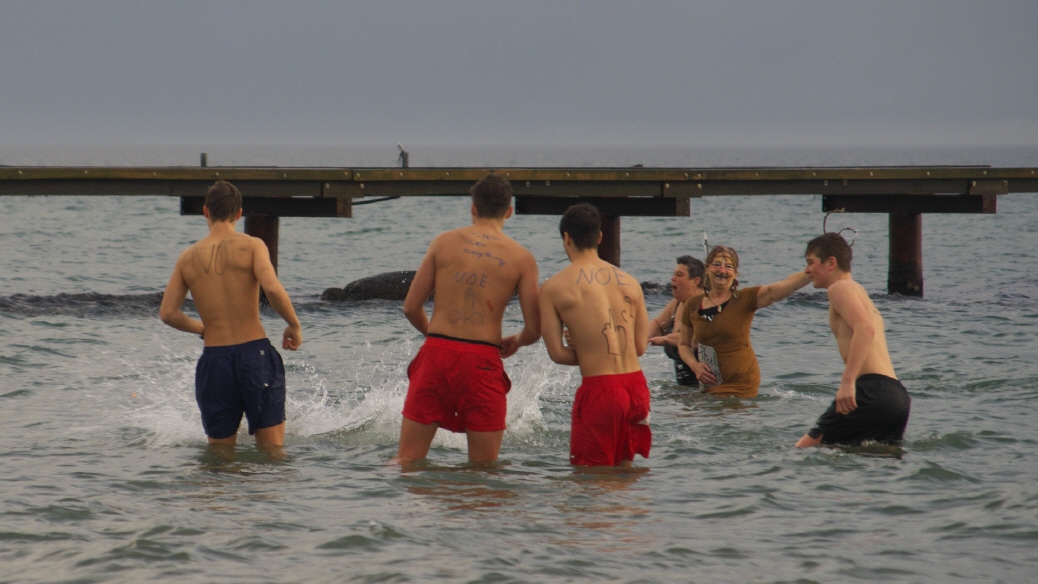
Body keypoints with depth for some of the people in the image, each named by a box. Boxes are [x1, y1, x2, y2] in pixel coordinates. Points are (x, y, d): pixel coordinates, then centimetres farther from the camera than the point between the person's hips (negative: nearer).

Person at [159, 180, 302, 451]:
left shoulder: (188, 258, 6)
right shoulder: (251, 246, -3)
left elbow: (167, 313, 3)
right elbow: (273, 289, -18)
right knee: (272, 449, 1)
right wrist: (294, 325, -2)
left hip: (214, 358, 2)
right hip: (255, 352, -2)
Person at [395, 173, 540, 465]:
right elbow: (533, 330, 0)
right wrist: (514, 343, 24)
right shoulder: (521, 258, 2)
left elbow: (411, 307, 6)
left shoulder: (445, 242, 5)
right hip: (483, 362, -1)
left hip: (436, 354, 1)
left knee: (407, 461, 6)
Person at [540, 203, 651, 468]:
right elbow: (641, 346, 11)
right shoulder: (629, 282, 9)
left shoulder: (554, 287, -2)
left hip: (599, 388, -5)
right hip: (636, 385, 5)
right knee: (622, 469, 17)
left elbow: (556, 352, -4)